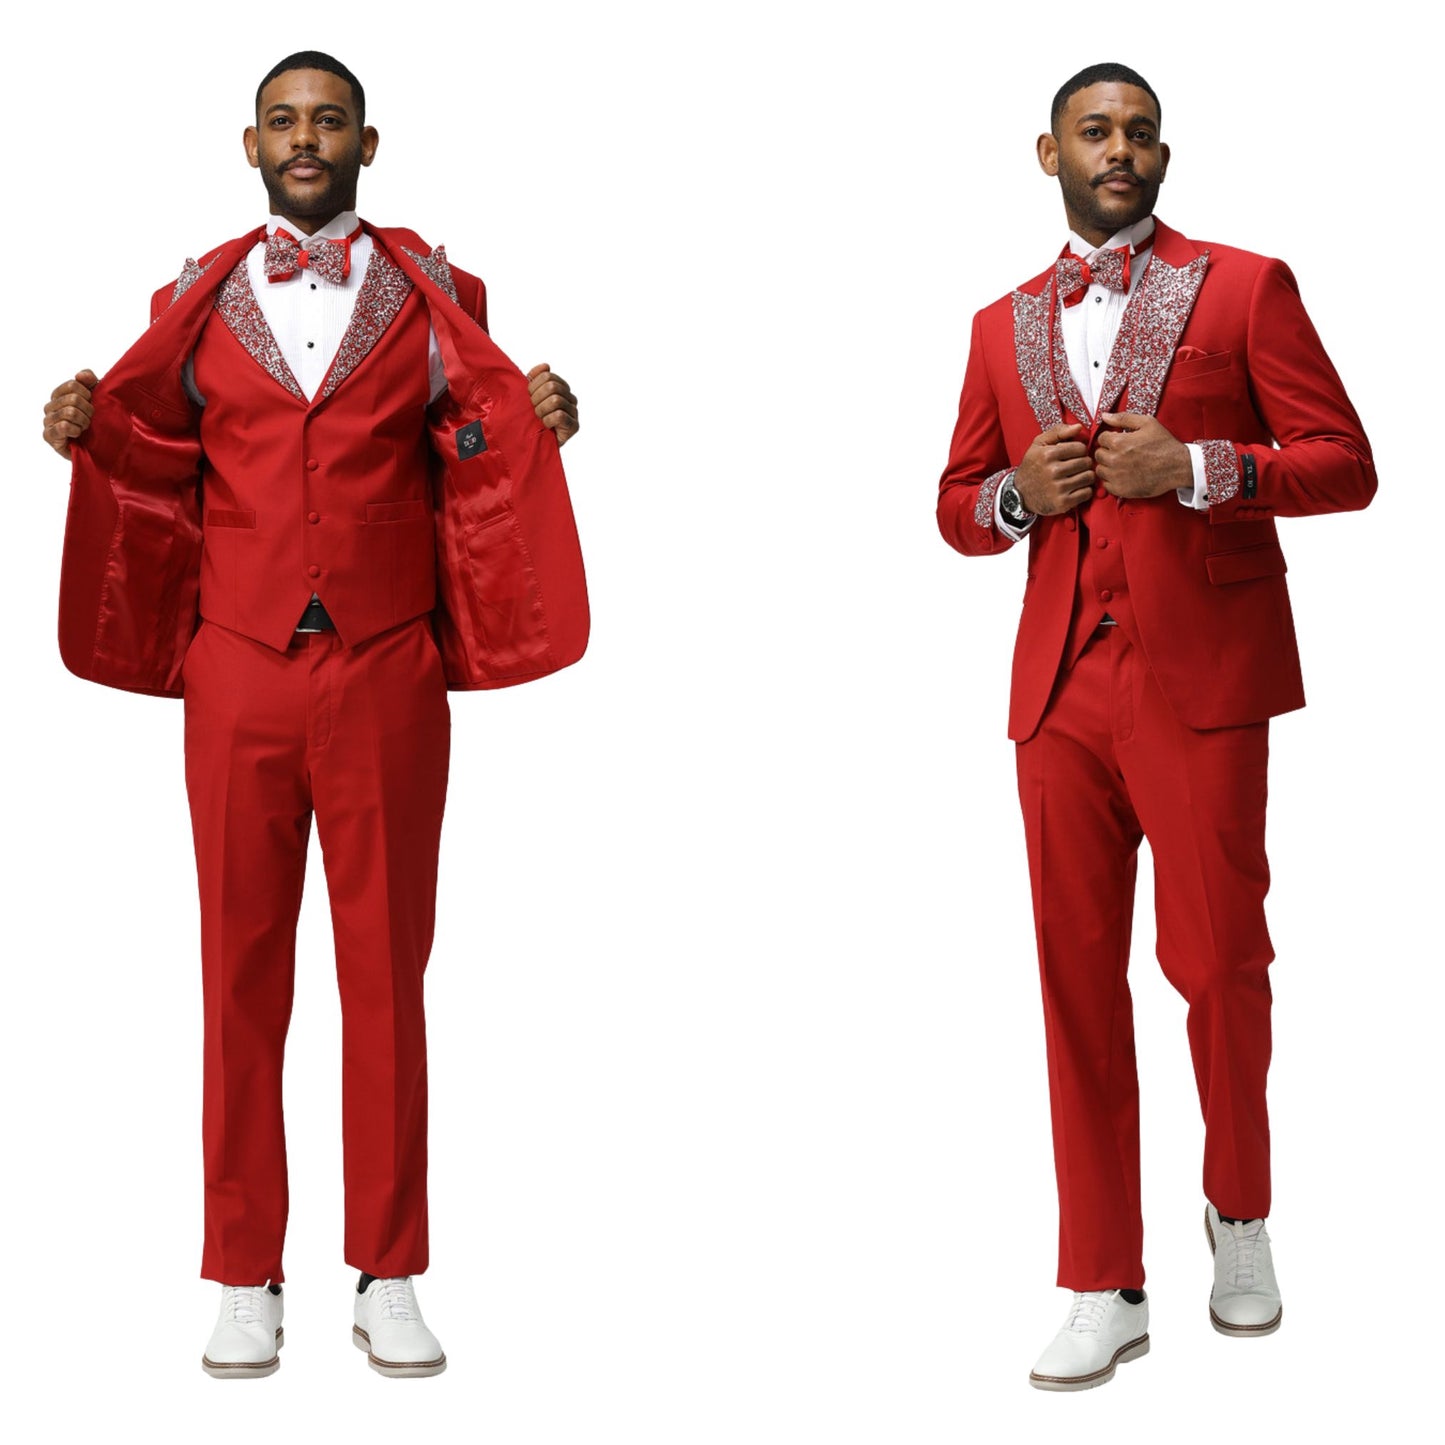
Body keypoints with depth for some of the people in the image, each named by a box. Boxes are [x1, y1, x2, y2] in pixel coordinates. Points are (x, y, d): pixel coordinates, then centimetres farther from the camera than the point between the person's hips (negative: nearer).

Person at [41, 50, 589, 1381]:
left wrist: (537, 422, -15)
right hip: (238, 673, 1)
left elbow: (482, 461, 5)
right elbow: (156, 468, 12)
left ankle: (389, 1279, 13)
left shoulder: (431, 298, 8)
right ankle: (246, 1279, 13)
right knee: (242, 969, 3)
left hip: (385, 673, -1)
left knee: (387, 969, 3)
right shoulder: (199, 304, 11)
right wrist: (85, 431, -8)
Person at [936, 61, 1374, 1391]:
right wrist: (1016, 493, -1)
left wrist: (1194, 466, -13)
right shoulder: (1004, 326, 17)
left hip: (1200, 681, -3)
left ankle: (1240, 1214, 25)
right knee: (1078, 972, 2)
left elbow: (1344, 463, 0)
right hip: (1062, 685, 4)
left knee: (1215, 957, -2)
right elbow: (958, 505, 21)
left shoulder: (1243, 288, 5)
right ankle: (1105, 1287, 10)